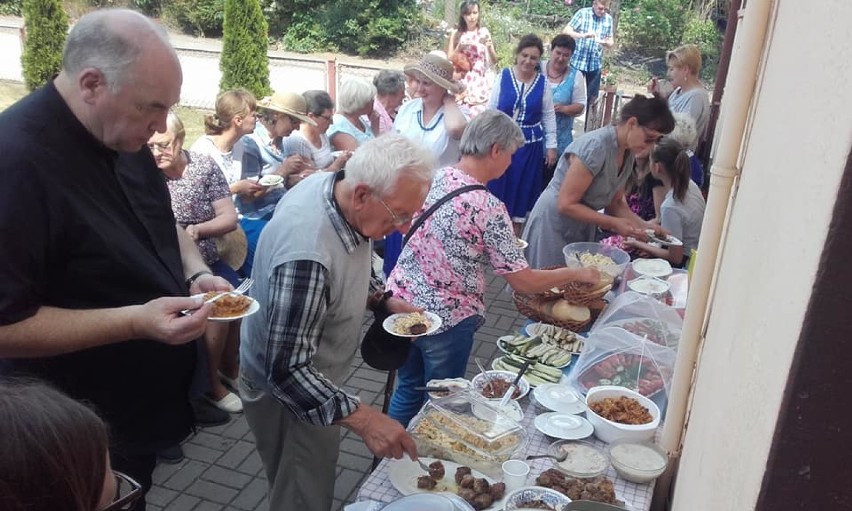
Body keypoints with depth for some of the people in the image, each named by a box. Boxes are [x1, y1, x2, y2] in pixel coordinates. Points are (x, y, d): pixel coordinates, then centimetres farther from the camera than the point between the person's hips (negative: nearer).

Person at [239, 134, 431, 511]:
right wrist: (361, 418, -38)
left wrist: (385, 300, -2)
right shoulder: (307, 253, -40)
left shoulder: (335, 185, -13)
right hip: (287, 391, -8)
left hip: (314, 379, 9)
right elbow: (285, 370, -35)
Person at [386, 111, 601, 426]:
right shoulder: (488, 208, -21)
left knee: (407, 389, 24)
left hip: (402, 301, 6)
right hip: (445, 318, -6)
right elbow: (524, 283, -17)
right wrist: (577, 274, -1)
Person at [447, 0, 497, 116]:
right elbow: (449, 60, 4)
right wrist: (459, 47, -12)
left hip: (480, 82, 0)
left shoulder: (484, 32, 3)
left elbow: (494, 61, 5)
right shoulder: (456, 34, 3)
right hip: (462, 82, 0)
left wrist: (489, 47, -13)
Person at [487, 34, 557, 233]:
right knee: (497, 185, 6)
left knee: (523, 187, 10)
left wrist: (551, 146, 4)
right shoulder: (504, 76, -5)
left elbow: (549, 116, 6)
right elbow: (491, 110, 1)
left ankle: (515, 231, 23)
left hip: (530, 145, 1)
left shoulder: (542, 82, -1)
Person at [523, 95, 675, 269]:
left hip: (583, 229, 8)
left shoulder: (628, 153, 0)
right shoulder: (596, 146, -24)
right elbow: (566, 205, -23)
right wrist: (614, 223, -22)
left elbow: (615, 203, 8)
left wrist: (643, 225, -7)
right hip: (554, 226, -7)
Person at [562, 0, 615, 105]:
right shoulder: (582, 13, -5)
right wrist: (583, 35, -27)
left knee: (591, 98, 7)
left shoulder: (608, 19, 5)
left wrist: (606, 43, -17)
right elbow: (565, 31, -10)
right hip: (578, 62, -3)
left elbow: (611, 42, 9)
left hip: (595, 64, 3)